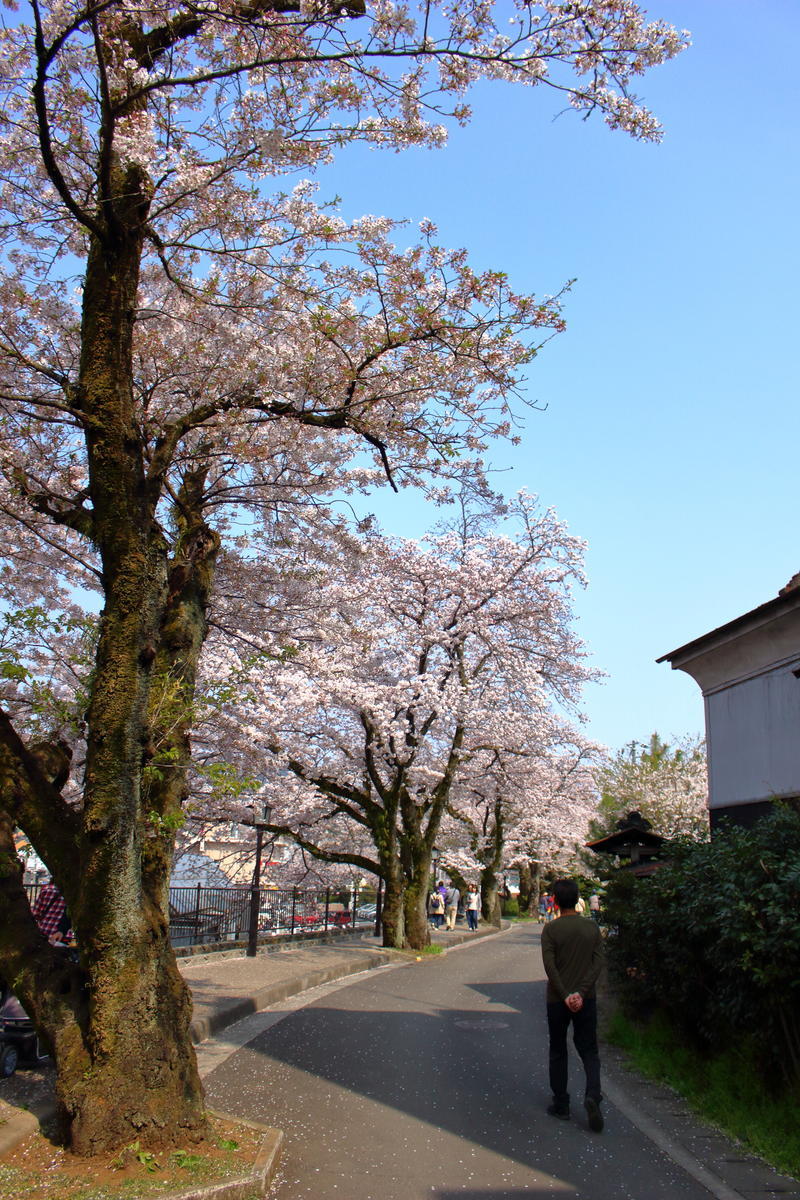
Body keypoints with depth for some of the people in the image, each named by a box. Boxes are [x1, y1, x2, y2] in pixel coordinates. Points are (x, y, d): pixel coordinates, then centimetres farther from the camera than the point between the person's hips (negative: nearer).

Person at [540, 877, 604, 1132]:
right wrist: (581, 992, -10)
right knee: (589, 1051, 8)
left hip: (557, 1000, -2)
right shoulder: (592, 928, 1)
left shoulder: (551, 929, -8)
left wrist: (565, 995, -14)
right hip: (586, 999, 2)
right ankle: (592, 1096, -14)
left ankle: (561, 1104, 17)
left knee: (558, 1053, 13)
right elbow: (598, 963, -6)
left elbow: (549, 966, -15)